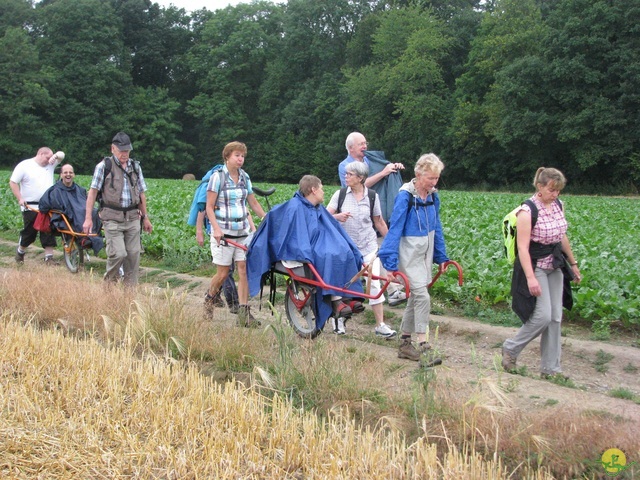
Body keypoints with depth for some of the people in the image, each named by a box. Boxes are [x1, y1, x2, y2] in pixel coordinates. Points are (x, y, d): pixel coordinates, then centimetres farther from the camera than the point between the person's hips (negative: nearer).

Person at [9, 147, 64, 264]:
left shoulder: (50, 164, 8)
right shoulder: (24, 165, -4)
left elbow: (61, 155, 11)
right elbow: (13, 182, -3)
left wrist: (56, 155, -13)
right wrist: (20, 199, -11)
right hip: (31, 207, -4)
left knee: (49, 232, 1)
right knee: (29, 232, 5)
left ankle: (49, 257, 5)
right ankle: (20, 252, 29)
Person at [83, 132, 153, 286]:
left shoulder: (135, 166, 14)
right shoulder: (104, 166, 0)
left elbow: (141, 193, 19)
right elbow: (93, 192, -2)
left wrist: (145, 218, 18)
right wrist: (88, 218, -8)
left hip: (133, 217, 4)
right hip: (113, 218, -4)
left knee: (133, 253, 1)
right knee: (118, 253, -12)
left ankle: (131, 287, 12)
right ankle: (109, 282, 13)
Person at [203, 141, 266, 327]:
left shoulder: (244, 177, 9)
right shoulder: (218, 177, -6)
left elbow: (253, 203, 17)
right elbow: (209, 207, -7)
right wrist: (216, 228, -19)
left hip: (243, 231, 4)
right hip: (223, 232, -4)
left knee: (244, 270, -4)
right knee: (223, 273, 1)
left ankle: (244, 312, -2)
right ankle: (210, 298, 31)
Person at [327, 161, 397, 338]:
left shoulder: (372, 196, 0)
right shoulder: (340, 194, 0)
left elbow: (379, 222, 8)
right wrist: (337, 216, -26)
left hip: (368, 246, 0)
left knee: (374, 283, -6)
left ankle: (380, 325, -2)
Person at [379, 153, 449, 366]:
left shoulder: (432, 196, 4)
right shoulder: (405, 196, -16)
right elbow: (395, 229, -18)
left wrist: (440, 256, 15)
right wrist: (391, 263, -21)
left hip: (425, 254, 7)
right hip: (409, 255, -7)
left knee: (415, 297, 13)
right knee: (422, 296, -14)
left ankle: (405, 344, 24)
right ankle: (423, 347, -10)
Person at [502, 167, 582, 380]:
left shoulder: (558, 206, 6)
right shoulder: (527, 211, -17)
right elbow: (523, 247, -21)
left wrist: (573, 263, 23)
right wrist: (530, 278, -28)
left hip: (555, 267, 7)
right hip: (535, 267, -7)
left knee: (555, 318, 6)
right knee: (543, 316, -13)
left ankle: (551, 368, 15)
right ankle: (510, 348, 11)